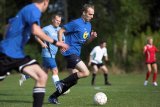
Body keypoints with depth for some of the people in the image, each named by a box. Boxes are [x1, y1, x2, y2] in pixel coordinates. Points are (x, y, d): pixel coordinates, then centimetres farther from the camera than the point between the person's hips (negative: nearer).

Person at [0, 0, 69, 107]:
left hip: (18, 54, 9)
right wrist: (55, 42, -26)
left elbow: (12, 24, 27)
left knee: (42, 77, -7)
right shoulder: (34, 10, -14)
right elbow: (36, 30, -31)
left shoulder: (28, 9, 15)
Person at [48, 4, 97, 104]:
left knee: (74, 80, 8)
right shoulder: (76, 23, -13)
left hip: (76, 53, 9)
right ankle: (62, 83, -7)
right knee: (86, 72, -21)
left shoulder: (89, 25, 13)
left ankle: (53, 97, 16)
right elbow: (61, 31, -11)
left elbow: (87, 41, 21)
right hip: (71, 52, -9)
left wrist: (92, 37, 0)